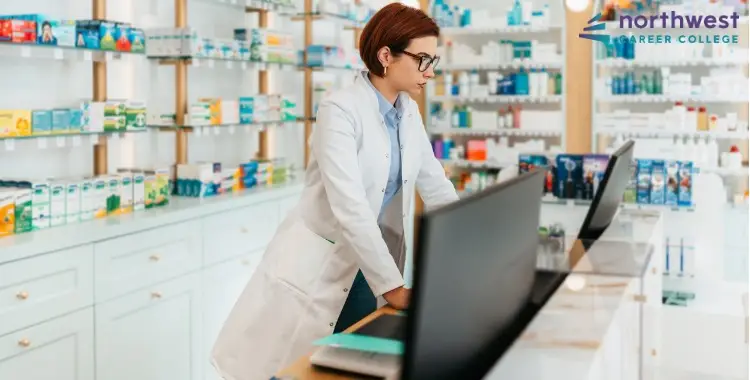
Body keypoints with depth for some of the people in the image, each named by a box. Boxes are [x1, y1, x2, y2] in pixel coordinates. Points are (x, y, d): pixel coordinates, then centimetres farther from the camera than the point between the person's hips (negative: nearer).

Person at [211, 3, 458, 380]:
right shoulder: (340, 109, -19)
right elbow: (349, 206, -27)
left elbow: (436, 187, 10)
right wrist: (393, 286, -27)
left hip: (366, 267, 7)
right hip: (318, 267, -7)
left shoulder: (408, 111, 5)